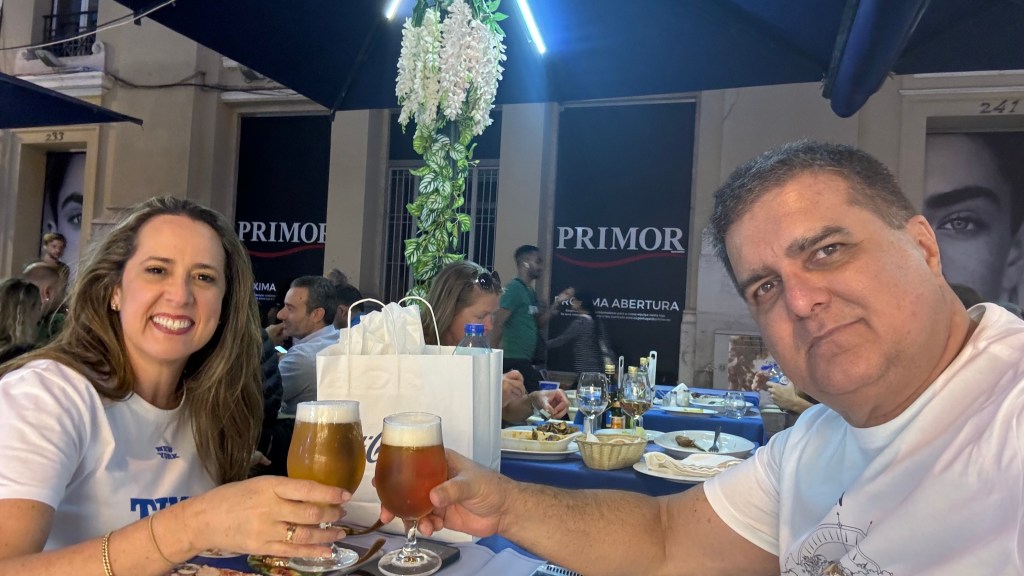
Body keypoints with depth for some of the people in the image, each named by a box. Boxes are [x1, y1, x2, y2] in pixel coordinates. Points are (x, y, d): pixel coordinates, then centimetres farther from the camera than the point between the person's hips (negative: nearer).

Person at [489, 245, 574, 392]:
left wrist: (557, 302, 7)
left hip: (525, 360, 9)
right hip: (513, 360, -9)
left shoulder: (530, 292, 15)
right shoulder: (514, 288, -13)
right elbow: (498, 324, -18)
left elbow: (539, 323, 16)